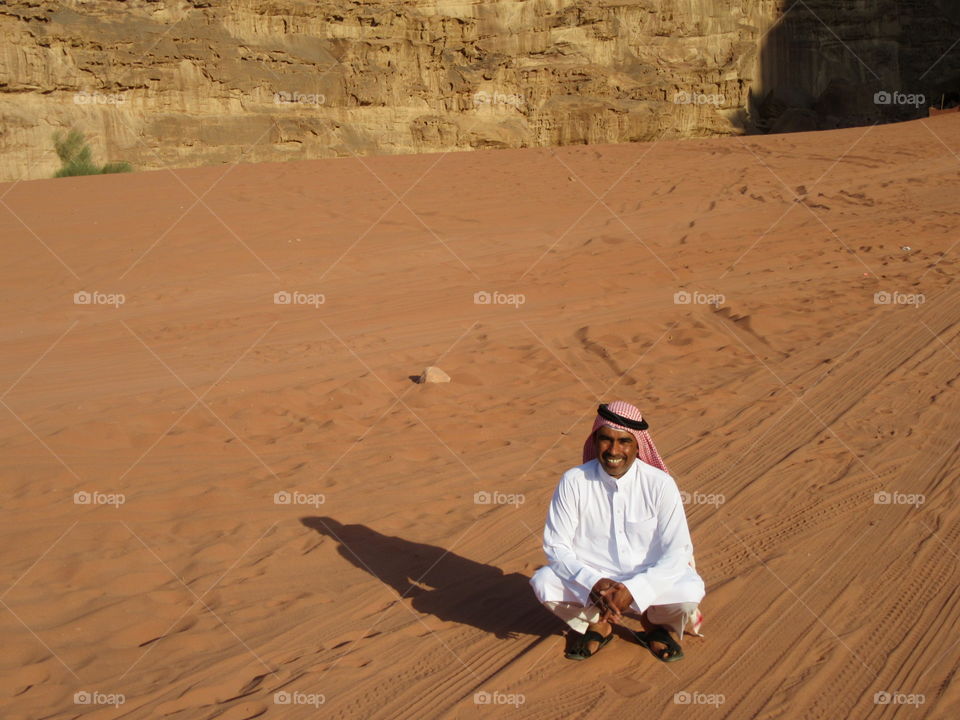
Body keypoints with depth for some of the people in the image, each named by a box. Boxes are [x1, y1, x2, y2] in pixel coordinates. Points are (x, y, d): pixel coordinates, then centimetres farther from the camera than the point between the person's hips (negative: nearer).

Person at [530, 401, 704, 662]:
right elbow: (555, 545, -9)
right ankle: (598, 625, 6)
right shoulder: (573, 482, -12)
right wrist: (593, 584, -26)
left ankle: (653, 624, 9)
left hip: (647, 580, 0)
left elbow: (677, 552, -13)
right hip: (590, 578, 1)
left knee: (690, 591, -29)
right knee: (544, 582, -27)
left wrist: (632, 589, -26)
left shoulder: (660, 484, -13)